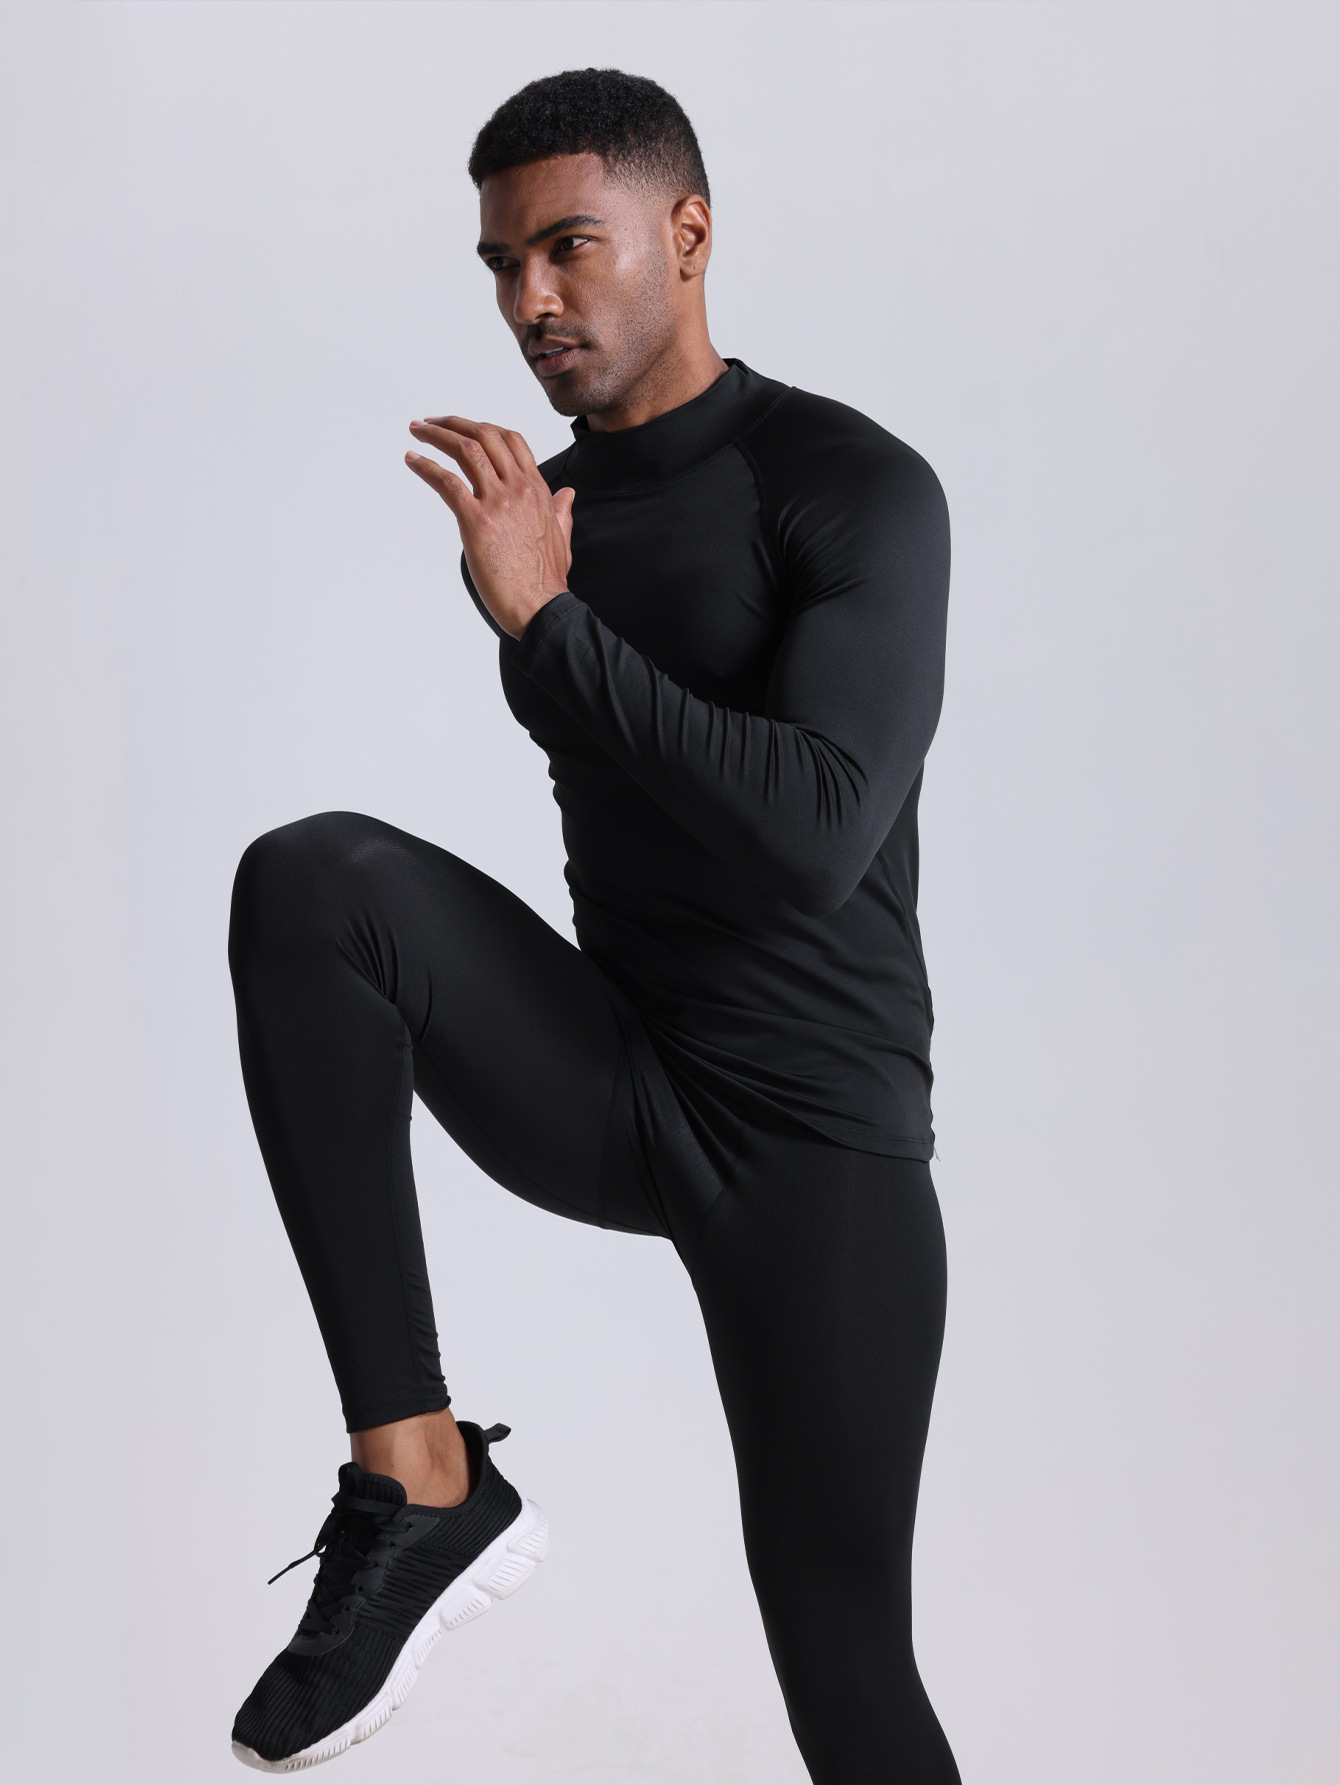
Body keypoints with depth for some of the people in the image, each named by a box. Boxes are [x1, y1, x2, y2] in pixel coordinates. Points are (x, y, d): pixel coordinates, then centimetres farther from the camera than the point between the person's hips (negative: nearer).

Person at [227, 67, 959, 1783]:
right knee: (311, 874, -24)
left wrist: (543, 623, -23)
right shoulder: (534, 511, 9)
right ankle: (419, 1482, -22)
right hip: (602, 1088, 5)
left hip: (813, 1126, -4)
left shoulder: (856, 488, -9)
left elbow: (816, 839, -23)